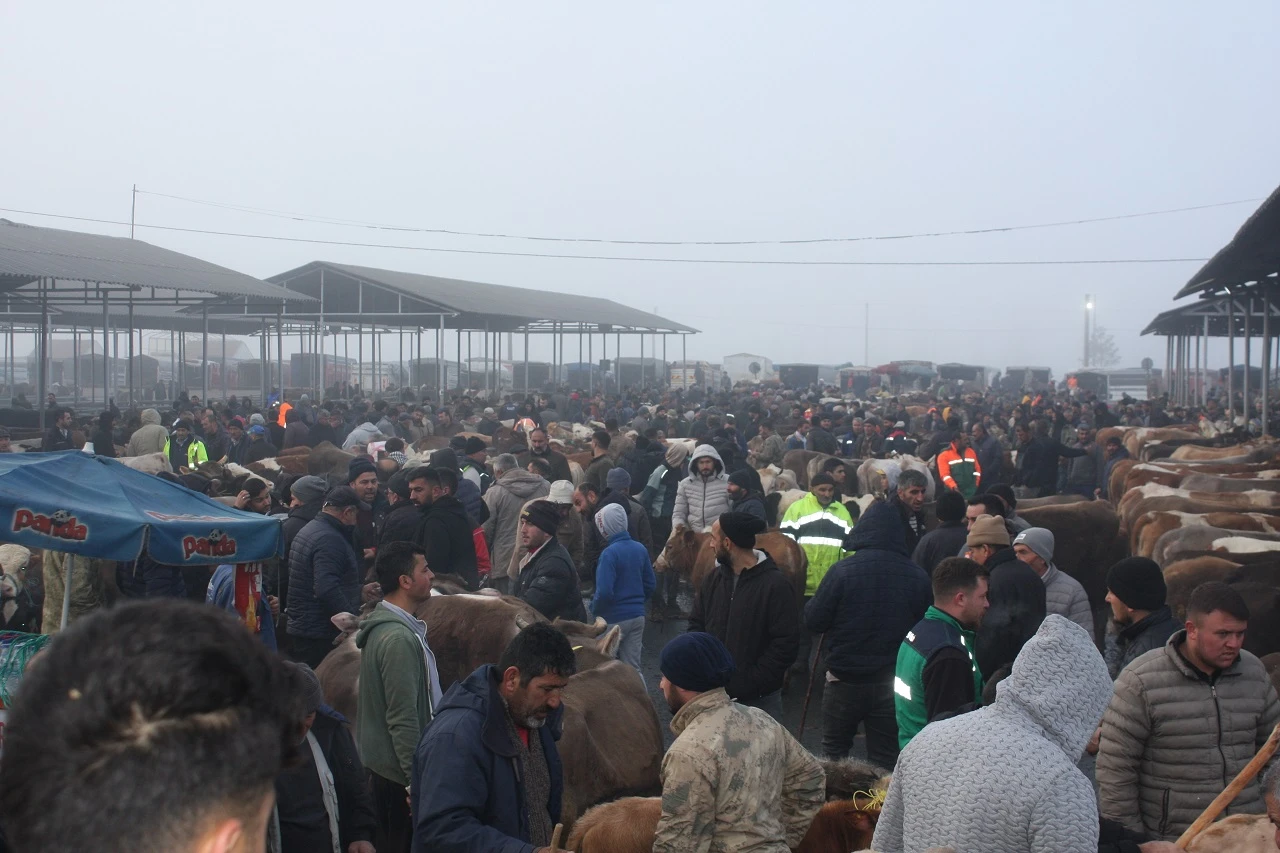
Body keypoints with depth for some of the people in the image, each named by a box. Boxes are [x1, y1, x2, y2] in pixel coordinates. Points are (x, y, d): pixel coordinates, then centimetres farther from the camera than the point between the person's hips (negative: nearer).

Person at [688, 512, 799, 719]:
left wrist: (752, 682, -20)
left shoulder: (775, 584, -14)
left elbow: (787, 643, -16)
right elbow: (696, 623, 13)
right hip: (714, 692, 6)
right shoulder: (714, 578, 5)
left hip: (759, 699, -6)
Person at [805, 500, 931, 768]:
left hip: (846, 679, -2)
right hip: (895, 684, 2)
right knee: (886, 760, 12)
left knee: (834, 752, 17)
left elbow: (813, 622, -10)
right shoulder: (918, 576, -7)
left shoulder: (843, 571, -15)